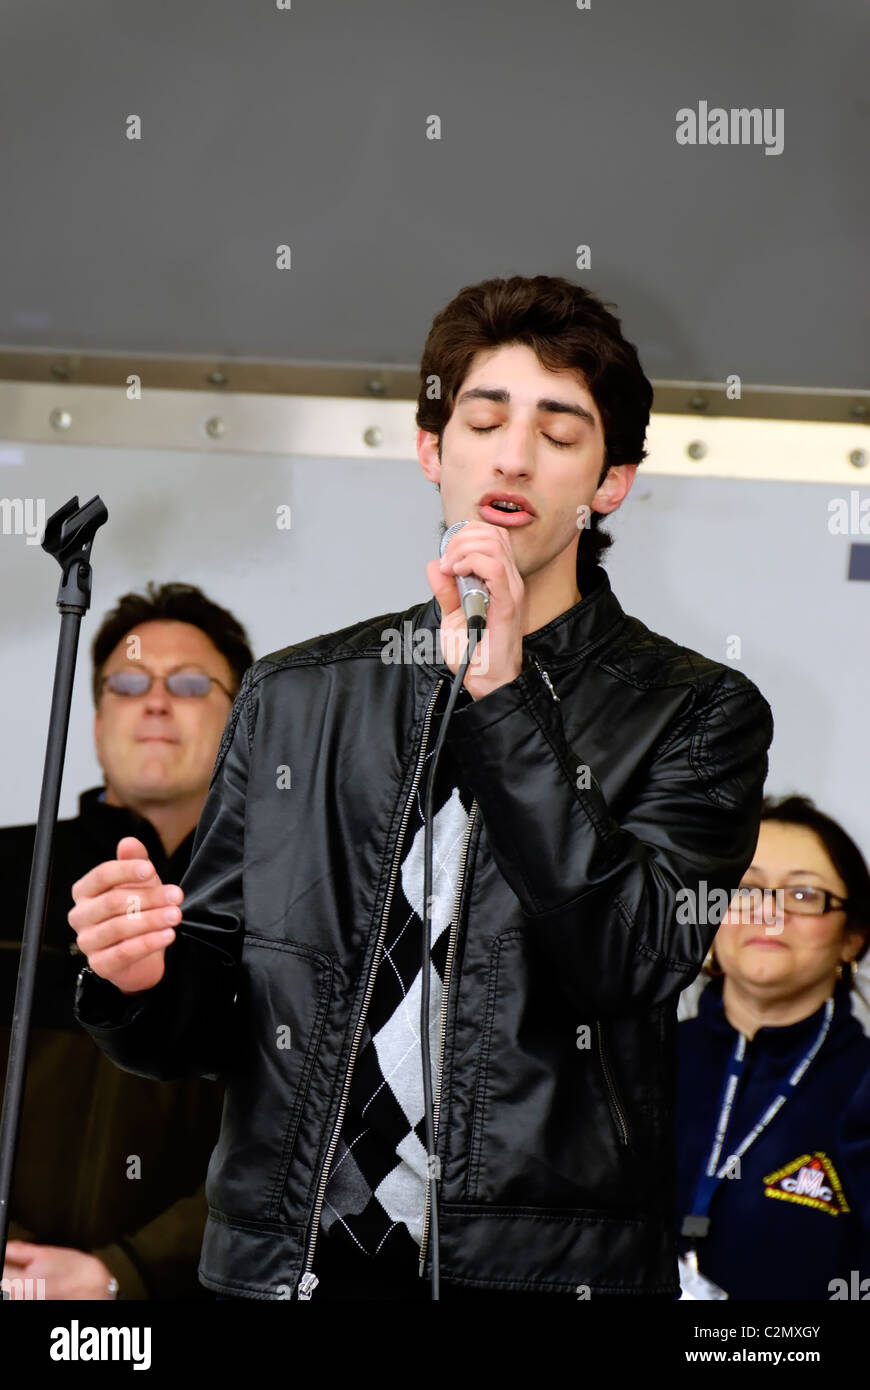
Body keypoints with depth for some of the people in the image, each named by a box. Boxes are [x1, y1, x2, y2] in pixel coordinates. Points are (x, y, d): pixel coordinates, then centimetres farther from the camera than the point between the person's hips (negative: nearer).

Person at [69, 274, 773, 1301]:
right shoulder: (290, 697, 11)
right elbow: (210, 1016, 12)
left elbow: (634, 961, -15)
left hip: (541, 1273, -2)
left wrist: (502, 697, -17)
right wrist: (144, 981, -11)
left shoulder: (695, 714, 2)